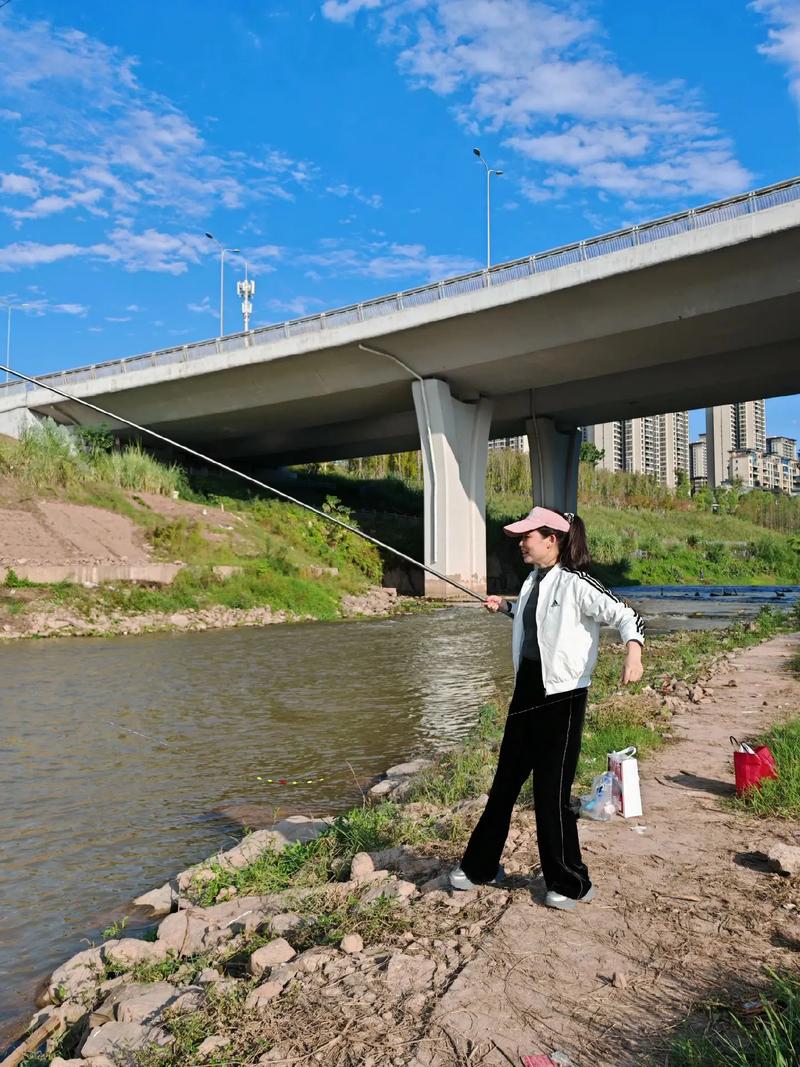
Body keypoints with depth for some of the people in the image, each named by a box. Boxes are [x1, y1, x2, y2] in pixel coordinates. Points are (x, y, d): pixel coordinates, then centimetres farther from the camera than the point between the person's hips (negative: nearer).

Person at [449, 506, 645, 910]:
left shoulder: (576, 584, -15)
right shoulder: (533, 581, 9)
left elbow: (626, 615, -22)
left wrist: (633, 651, -39)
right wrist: (506, 607, 20)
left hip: (562, 698, -8)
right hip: (526, 691, 8)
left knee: (551, 792, 0)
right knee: (505, 782, 17)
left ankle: (571, 884, 22)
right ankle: (480, 866, 32)